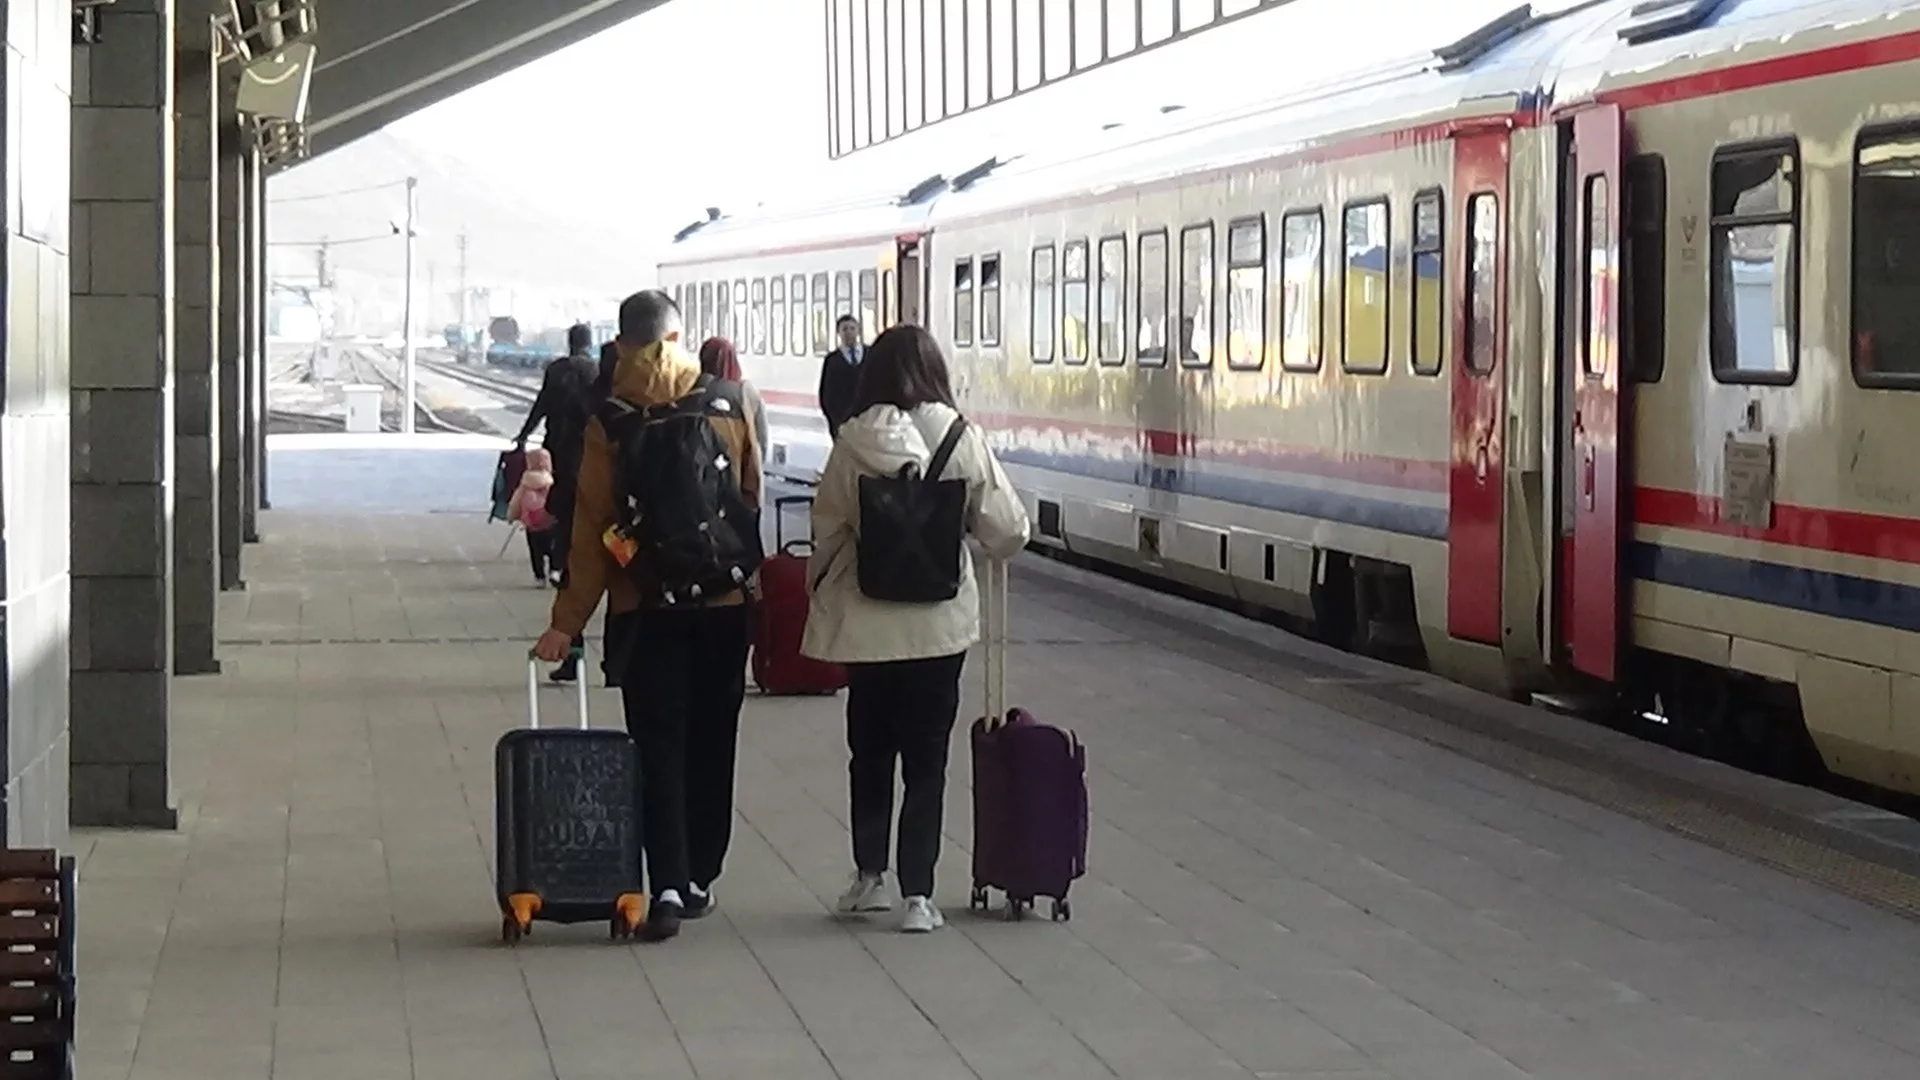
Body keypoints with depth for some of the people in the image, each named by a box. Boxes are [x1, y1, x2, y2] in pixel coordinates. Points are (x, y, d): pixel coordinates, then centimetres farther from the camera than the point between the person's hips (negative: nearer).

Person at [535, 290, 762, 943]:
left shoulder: (608, 420, -8)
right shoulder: (728, 403, -1)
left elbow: (591, 526, -8)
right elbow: (752, 498, 6)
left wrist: (568, 620, -4)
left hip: (646, 608, -2)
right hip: (725, 602, 2)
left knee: (658, 747, 0)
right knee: (710, 743, 13)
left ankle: (668, 884, -12)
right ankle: (699, 878, 21)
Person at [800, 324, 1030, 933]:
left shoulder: (852, 444, -10)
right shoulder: (960, 441, -11)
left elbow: (827, 529, -3)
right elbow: (1005, 530, -7)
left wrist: (821, 592, 14)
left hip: (865, 623, 1)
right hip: (939, 623, -1)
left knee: (870, 751, 18)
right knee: (926, 759, 7)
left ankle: (869, 878, 25)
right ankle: (918, 895, 3)